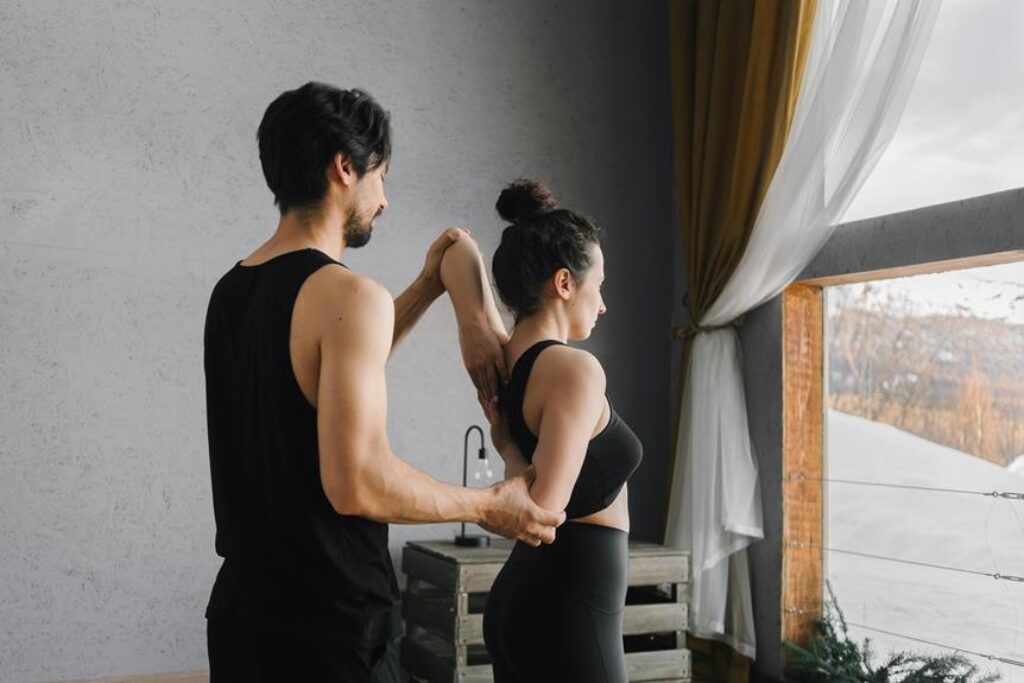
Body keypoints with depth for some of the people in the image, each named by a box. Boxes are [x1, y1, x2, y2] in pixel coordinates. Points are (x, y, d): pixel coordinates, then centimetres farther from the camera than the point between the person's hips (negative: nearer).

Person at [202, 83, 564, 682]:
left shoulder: (231, 291, 7)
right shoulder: (348, 294, -19)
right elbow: (356, 483, -25)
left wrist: (427, 289, 20)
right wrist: (488, 506, -11)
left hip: (242, 608, 8)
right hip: (328, 622, -8)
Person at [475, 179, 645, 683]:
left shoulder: (500, 360, 4)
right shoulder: (574, 368, -20)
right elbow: (541, 510, -26)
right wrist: (508, 448, -7)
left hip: (521, 597, 9)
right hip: (566, 610, -9)